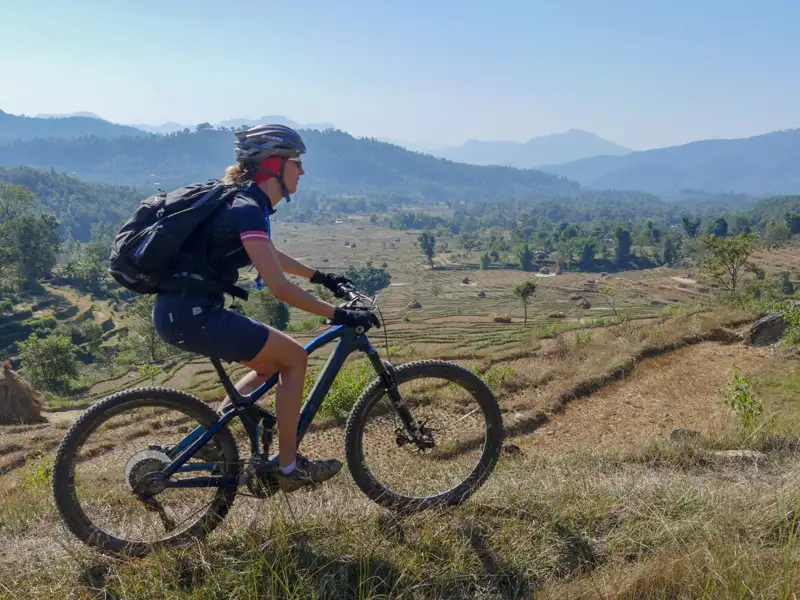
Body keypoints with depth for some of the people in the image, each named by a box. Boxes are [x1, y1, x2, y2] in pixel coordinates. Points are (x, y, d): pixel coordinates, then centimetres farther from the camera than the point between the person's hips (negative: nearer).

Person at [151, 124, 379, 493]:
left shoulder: (243, 202, 13)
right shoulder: (247, 210, -18)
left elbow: (269, 255, 31)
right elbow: (280, 288, -23)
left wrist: (319, 276, 34)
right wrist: (339, 316, -17)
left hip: (180, 312, 10)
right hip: (191, 314, -10)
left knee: (273, 363, 19)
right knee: (294, 358, -2)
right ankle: (288, 468, 7)